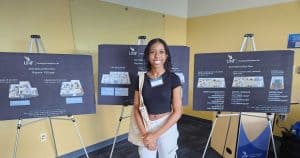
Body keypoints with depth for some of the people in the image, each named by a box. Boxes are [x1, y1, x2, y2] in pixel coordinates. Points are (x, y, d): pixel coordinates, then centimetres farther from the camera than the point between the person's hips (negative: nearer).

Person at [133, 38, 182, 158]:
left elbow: (177, 111, -11)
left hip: (167, 127, -1)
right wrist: (144, 134, -13)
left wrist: (155, 135, -14)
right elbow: (136, 109, 0)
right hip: (145, 127, 2)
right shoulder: (141, 79, -2)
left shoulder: (173, 78, -9)